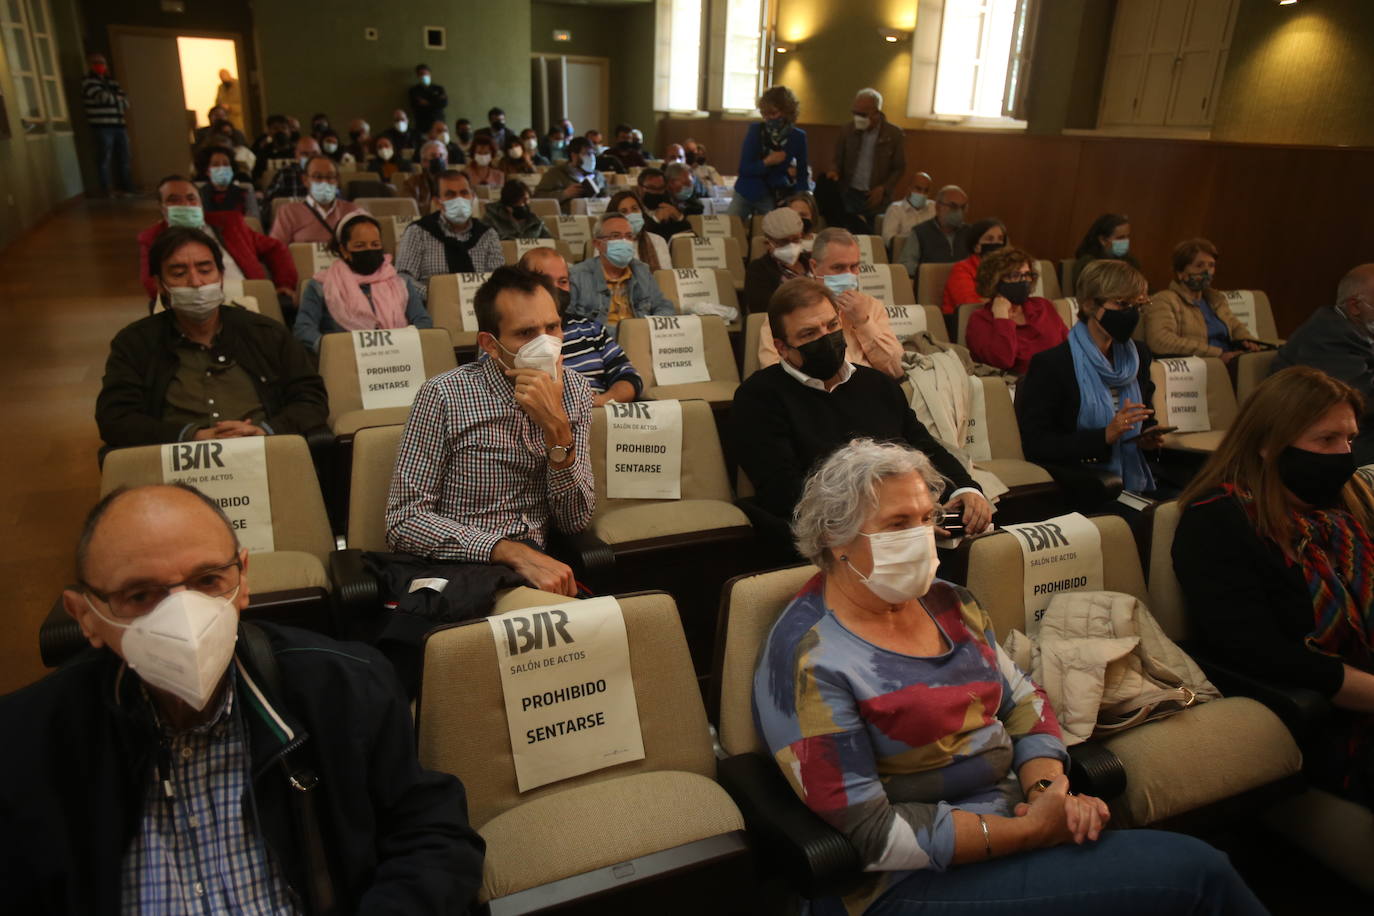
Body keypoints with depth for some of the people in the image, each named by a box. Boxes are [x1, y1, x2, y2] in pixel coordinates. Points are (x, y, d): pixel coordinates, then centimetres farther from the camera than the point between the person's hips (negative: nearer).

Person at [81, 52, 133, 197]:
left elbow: (125, 102, 13)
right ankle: (107, 191, -5)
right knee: (104, 160, -7)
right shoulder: (88, 81, 0)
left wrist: (112, 99, -5)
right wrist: (117, 98, 4)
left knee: (124, 159, 8)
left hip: (119, 126, 7)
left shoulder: (111, 81, 21)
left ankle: (128, 188, 15)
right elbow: (103, 97, -15)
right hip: (102, 127, -7)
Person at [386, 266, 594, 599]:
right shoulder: (444, 396, -9)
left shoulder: (575, 392, 4)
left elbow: (575, 521, -1)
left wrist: (558, 429, -17)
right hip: (455, 572, -4)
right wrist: (514, 553, -24)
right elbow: (404, 521, -12)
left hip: (536, 567, 5)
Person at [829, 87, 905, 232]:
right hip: (849, 195, 2)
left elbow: (900, 167, 3)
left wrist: (883, 188, -10)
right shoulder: (847, 130, 2)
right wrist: (835, 171, -10)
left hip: (877, 199, -1)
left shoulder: (894, 134, -4)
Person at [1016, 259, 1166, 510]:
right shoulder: (1050, 364, -8)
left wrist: (1147, 438, 4)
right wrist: (1104, 436, -20)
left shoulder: (1138, 355, 12)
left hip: (1135, 485, 7)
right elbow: (1034, 445, -12)